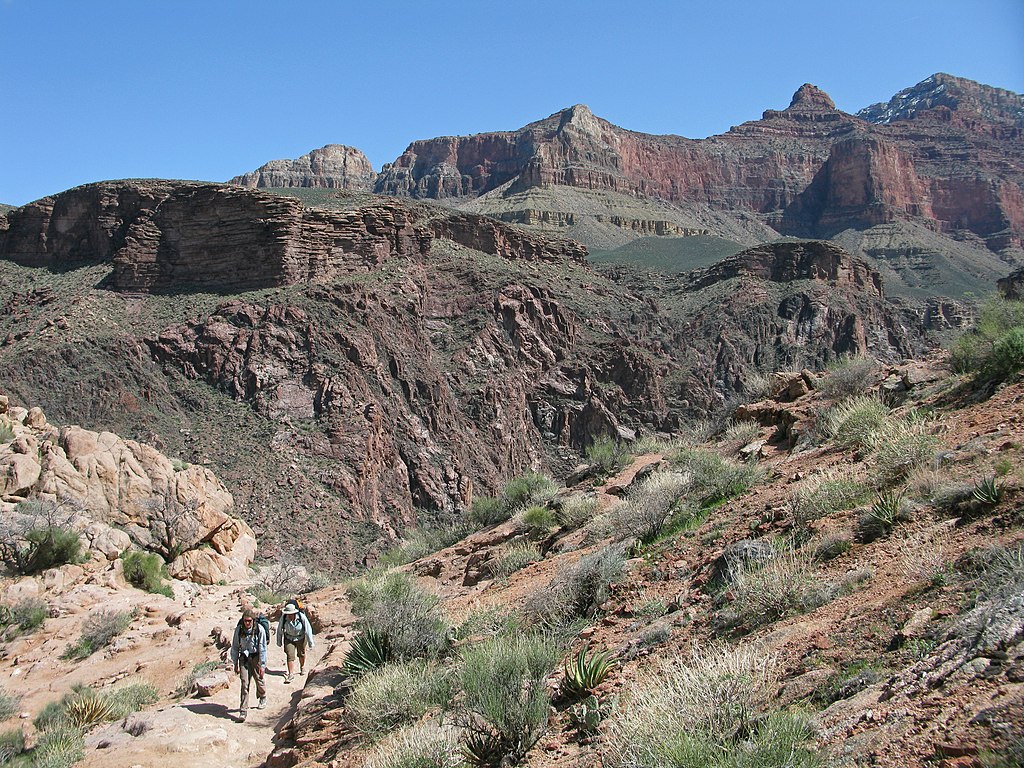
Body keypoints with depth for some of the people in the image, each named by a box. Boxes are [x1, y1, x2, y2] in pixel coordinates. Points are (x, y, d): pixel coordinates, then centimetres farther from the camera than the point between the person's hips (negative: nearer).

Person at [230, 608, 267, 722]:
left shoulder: (259, 629, -16)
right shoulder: (239, 629, -7)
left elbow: (262, 648, -12)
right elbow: (235, 647, 4)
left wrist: (262, 665, -11)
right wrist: (235, 663, 4)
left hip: (256, 657, -1)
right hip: (244, 658, 1)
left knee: (259, 679, 10)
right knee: (244, 683, -7)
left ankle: (263, 698, 41)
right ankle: (243, 710, -4)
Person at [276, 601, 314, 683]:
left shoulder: (301, 617, -33)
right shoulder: (283, 618, -27)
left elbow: (308, 630, -24)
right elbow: (279, 630, -10)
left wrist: (310, 642, -18)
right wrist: (279, 642, 1)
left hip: (301, 638, 0)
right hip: (289, 639, 0)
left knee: (301, 654, 20)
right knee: (290, 656, -10)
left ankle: (302, 667, 46)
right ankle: (291, 674, 2)